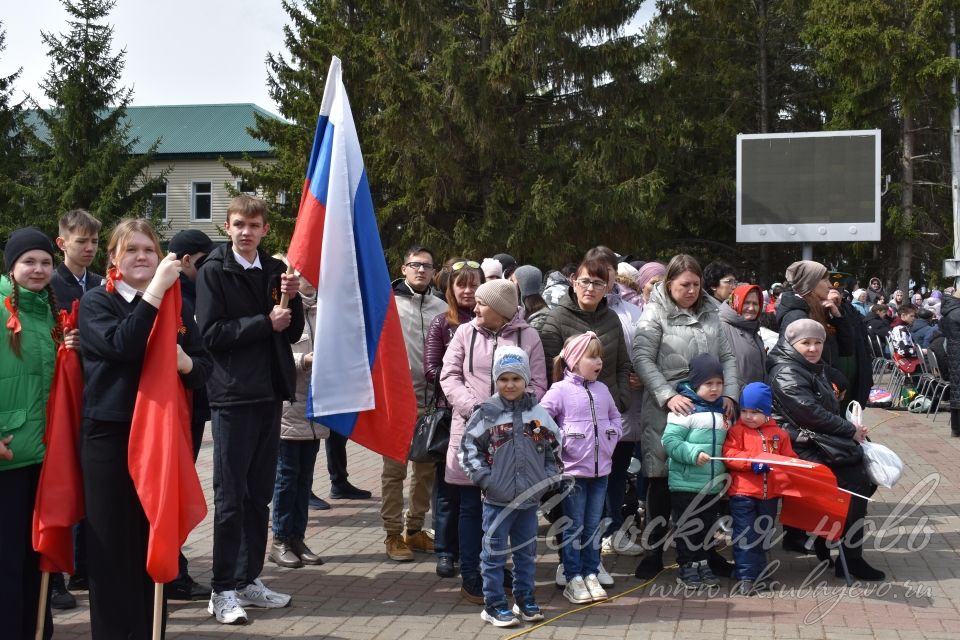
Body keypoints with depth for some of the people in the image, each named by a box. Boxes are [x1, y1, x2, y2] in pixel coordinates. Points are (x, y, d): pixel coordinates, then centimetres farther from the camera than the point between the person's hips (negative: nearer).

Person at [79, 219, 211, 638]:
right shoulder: (95, 302, -2)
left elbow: (204, 367, 9)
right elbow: (121, 345, -22)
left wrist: (186, 362, -14)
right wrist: (155, 289, -24)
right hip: (109, 436, -4)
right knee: (112, 544, 0)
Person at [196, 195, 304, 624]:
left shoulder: (275, 270, 11)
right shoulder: (214, 271, -3)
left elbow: (293, 332, 12)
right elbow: (211, 334, -12)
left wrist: (292, 299, -5)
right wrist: (264, 322, -14)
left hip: (269, 392, 5)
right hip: (232, 394, -5)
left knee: (260, 493, 10)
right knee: (231, 496, -1)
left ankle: (249, 578, 20)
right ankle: (223, 589, 6)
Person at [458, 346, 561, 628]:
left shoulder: (538, 413, 2)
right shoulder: (487, 413, -7)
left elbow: (554, 448, 11)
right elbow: (468, 448, -5)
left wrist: (549, 478, 2)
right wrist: (484, 478, -12)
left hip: (530, 499, 3)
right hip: (497, 499, -3)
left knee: (527, 553, 15)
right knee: (495, 554, 3)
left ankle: (525, 600, 29)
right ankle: (494, 605, 13)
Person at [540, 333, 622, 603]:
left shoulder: (602, 390, 10)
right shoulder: (560, 390, -9)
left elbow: (615, 417, 22)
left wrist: (612, 436, 7)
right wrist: (561, 441, -14)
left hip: (601, 469, 6)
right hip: (573, 469, -5)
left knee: (594, 525, 12)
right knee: (574, 526, 2)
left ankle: (591, 575, 21)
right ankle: (573, 579, 10)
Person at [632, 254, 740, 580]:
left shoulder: (709, 313, 13)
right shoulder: (656, 314, -3)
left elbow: (727, 357, 14)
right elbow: (642, 359, -12)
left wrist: (729, 394, -1)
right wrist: (668, 396, -21)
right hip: (666, 411, -4)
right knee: (662, 481, 4)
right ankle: (654, 551, 16)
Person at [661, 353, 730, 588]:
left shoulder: (723, 411, 11)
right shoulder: (686, 409, -12)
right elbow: (670, 440, -17)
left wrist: (725, 469, 8)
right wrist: (693, 454, -25)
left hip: (713, 485, 7)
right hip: (686, 483, -7)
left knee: (708, 525, 15)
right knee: (686, 526, 3)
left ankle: (703, 563, 26)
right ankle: (687, 566, 13)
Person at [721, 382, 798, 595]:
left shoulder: (778, 434, 9)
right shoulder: (736, 431, -3)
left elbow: (789, 458, 11)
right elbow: (729, 455, -14)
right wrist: (752, 461, -24)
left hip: (769, 494, 4)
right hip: (742, 493, -4)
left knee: (764, 536, 14)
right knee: (745, 537, -5)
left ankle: (757, 575, 25)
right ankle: (745, 577, 0)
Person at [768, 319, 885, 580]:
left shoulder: (815, 369, 19)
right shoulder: (786, 374, -12)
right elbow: (810, 414, -21)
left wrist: (851, 427, 4)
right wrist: (850, 429, -12)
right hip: (803, 448, -10)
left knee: (868, 477, -2)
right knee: (854, 482, -19)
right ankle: (850, 559, -11)